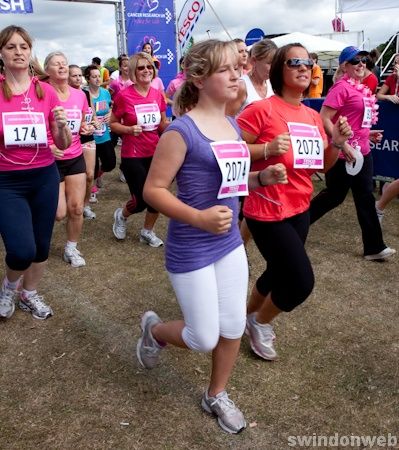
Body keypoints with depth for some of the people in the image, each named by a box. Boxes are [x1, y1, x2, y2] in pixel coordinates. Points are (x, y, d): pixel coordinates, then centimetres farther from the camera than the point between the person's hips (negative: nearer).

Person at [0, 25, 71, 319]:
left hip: (45, 177, 3)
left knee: (42, 245, 12)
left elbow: (64, 144, 4)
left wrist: (62, 125, -16)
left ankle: (29, 294, 39)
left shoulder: (46, 91, 1)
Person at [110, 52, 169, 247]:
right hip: (133, 156, -5)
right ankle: (121, 215, 31)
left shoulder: (158, 94, 2)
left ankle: (147, 232, 31)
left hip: (155, 153, 5)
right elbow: (113, 124, -3)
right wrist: (130, 129, -20)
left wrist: (168, 124, -10)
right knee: (142, 200, -4)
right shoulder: (124, 95, -11)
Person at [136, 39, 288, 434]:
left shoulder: (232, 125, 6)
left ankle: (216, 396, 40)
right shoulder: (182, 130, -18)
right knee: (204, 339, 5)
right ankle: (154, 329, 38)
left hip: (230, 243, 7)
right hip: (191, 251, -7)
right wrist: (198, 218, -30)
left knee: (233, 328, 15)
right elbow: (153, 190, -17)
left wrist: (263, 177, -2)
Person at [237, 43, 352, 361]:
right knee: (301, 282, -6)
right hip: (267, 212, -8)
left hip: (300, 210, 8)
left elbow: (323, 166, 15)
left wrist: (337, 142, -2)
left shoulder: (313, 117, 8)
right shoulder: (262, 110, -14)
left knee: (279, 273, 20)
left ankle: (250, 315, 47)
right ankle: (261, 322, 23)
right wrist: (267, 149, -26)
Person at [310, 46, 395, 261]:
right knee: (334, 196, 5)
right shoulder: (342, 87, -14)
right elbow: (324, 119, -21)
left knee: (365, 198, 10)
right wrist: (343, 144, -23)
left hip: (362, 151, 9)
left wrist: (368, 133, 10)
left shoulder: (361, 88, 12)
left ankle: (374, 247, 18)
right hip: (343, 153, -8)